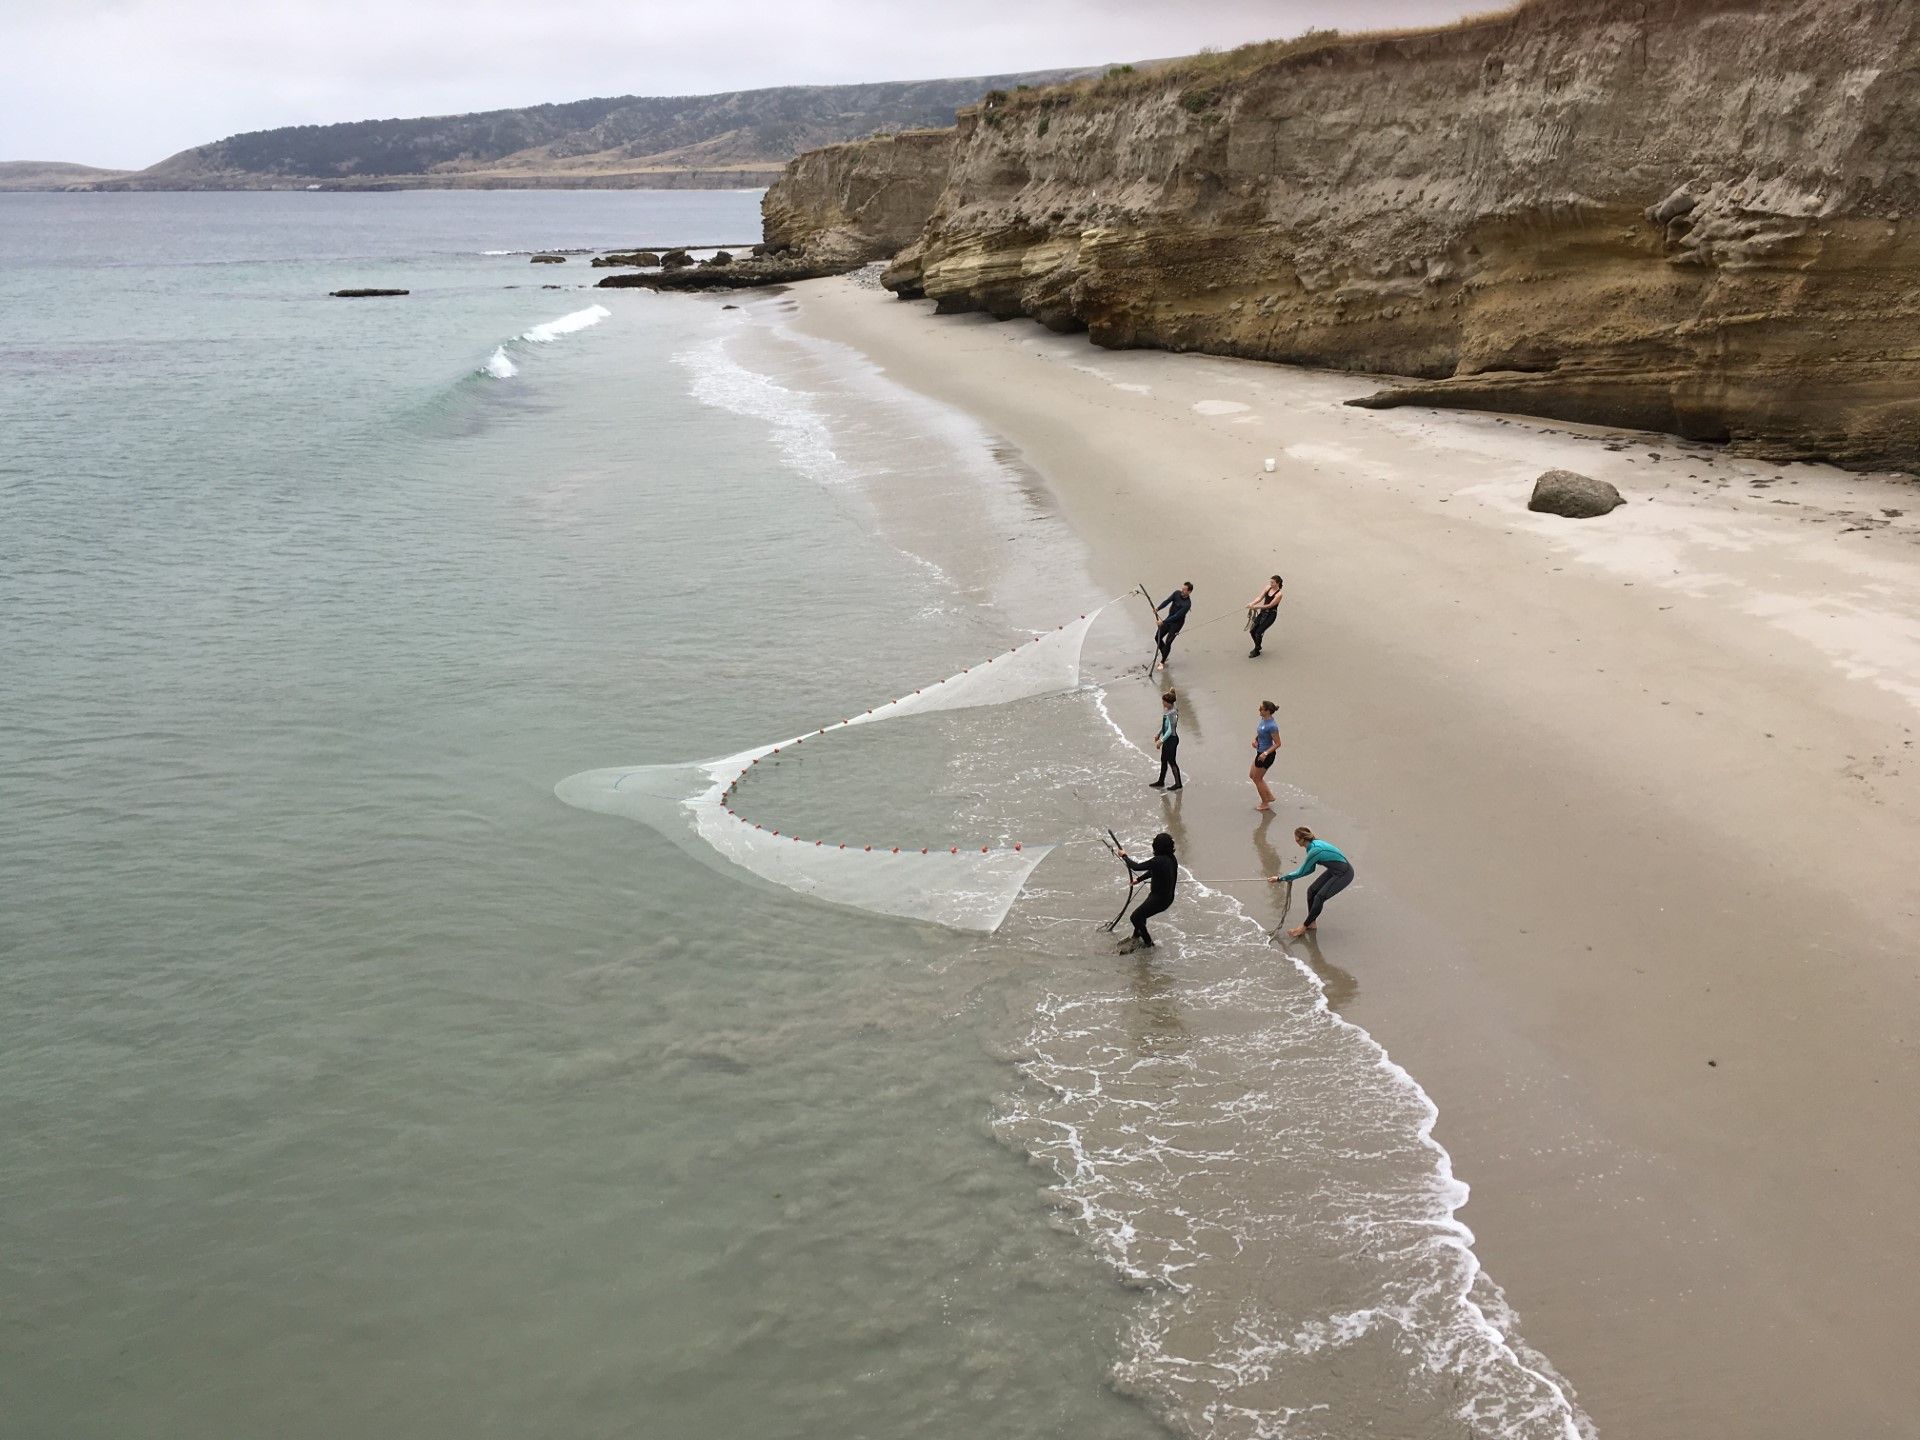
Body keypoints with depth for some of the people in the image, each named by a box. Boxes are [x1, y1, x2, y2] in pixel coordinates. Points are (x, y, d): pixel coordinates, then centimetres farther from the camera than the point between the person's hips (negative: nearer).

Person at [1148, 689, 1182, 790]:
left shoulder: (1171, 713, -25)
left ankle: (1178, 783, 13)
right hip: (1167, 739, 10)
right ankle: (1161, 781, 31)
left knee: (1172, 761, 1)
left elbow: (1170, 730, -25)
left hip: (1172, 739, -10)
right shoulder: (1167, 711, 4)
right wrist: (1158, 734, 20)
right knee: (1163, 760, 19)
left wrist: (1161, 741, -23)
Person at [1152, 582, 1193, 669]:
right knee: (1157, 637, 8)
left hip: (1177, 623, -7)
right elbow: (1167, 601, -16)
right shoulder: (1177, 593, -9)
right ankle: (1164, 657, 27)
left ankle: (1162, 662, 9)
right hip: (1170, 618, 7)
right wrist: (1158, 608, -34)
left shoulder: (1187, 604, -29)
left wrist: (1163, 622, -35)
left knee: (1168, 642, -9)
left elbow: (1177, 616, -31)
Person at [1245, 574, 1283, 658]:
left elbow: (1269, 605, -23)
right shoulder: (1268, 588, 1)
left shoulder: (1278, 594, -19)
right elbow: (1260, 597, -7)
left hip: (1271, 614, -7)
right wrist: (1252, 603, -26)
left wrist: (1256, 607, -28)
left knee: (1258, 632, -12)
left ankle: (1256, 652, 9)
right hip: (1263, 612, 7)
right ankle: (1257, 647, 32)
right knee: (1252, 630, 6)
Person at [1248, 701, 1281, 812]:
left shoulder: (1272, 726, -27)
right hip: (1260, 752, 10)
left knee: (1257, 778, 6)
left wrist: (1265, 753, -28)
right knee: (1252, 775, 21)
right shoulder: (1263, 720, 1)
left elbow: (1277, 744, -23)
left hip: (1266, 755, -10)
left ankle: (1265, 804, 22)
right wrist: (1255, 739, 0)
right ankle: (1269, 796, 31)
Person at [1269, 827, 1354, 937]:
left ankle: (1304, 926, -1)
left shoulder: (1315, 850, -27)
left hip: (1344, 874, -10)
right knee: (1312, 890, 6)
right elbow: (1310, 869, 13)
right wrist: (1288, 877, 7)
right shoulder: (1314, 844, 1)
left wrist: (1280, 879, -12)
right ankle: (1312, 923, 17)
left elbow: (1301, 872, -19)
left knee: (1320, 897, -13)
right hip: (1334, 871, 10)